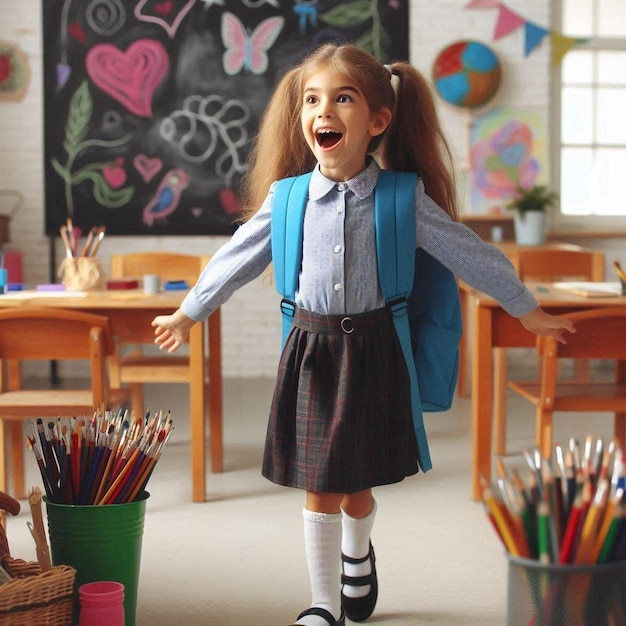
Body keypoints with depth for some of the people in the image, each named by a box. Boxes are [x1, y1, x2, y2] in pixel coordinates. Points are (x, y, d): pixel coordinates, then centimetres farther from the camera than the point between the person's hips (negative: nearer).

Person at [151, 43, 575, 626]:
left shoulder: (403, 196, -6)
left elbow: (469, 253, 2)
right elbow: (237, 257, 11)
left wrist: (527, 309, 10)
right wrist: (188, 313, 20)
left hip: (373, 352, 0)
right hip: (311, 351, 1)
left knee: (358, 483, 12)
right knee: (319, 486, 3)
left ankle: (357, 556, 46)